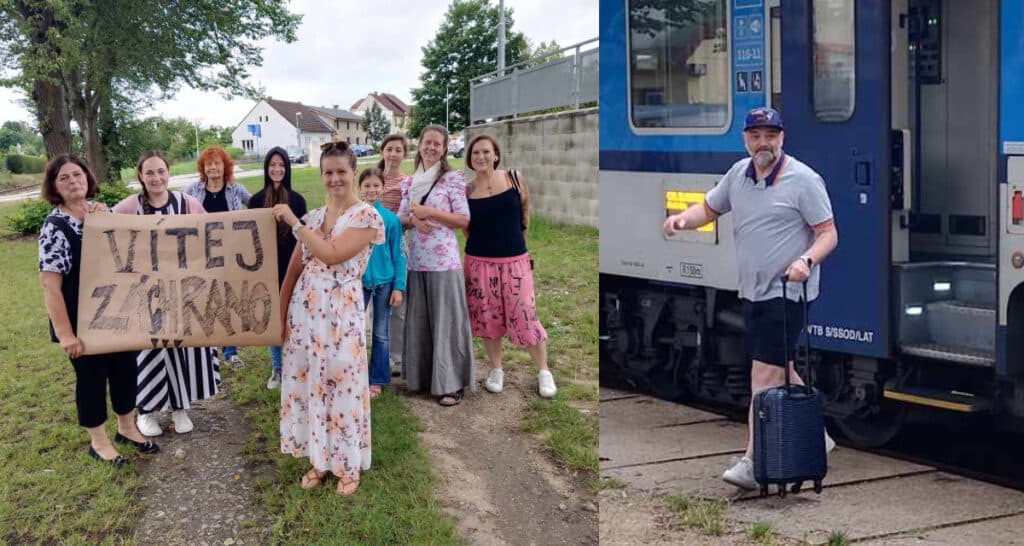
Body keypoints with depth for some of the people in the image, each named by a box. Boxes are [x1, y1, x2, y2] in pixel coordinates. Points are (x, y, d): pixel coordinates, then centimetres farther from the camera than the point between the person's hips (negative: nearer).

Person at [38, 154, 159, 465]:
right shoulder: (54, 227, -18)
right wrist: (65, 333, -25)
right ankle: (98, 441, 25)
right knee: (91, 375, 7)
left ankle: (127, 427, 37)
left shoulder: (100, 211, 2)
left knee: (125, 366, 17)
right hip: (82, 320, -6)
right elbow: (49, 284, -21)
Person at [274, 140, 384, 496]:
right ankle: (319, 459, 26)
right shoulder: (312, 217, 10)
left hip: (341, 312, -6)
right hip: (304, 309, 6)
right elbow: (294, 269, 13)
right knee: (308, 383, 11)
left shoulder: (367, 216, -8)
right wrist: (280, 313, 9)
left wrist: (293, 222, -15)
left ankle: (349, 465, 19)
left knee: (343, 386, 3)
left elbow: (332, 255, -21)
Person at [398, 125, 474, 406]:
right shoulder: (409, 182, 12)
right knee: (418, 320, 10)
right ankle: (421, 376, 21)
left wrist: (429, 212, -15)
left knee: (445, 320, -2)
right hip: (416, 261, 5)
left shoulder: (453, 178, -4)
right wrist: (414, 220, -8)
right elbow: (400, 218, 14)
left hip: (444, 261, -5)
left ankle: (450, 383, 3)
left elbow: (464, 220, -8)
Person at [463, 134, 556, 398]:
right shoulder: (466, 190, -1)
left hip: (515, 260, -1)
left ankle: (543, 371, 12)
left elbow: (525, 213, 9)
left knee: (524, 316, -3)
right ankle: (496, 369, 26)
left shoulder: (514, 178, -3)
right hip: (480, 262, 1)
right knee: (487, 317, 8)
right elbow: (466, 229, 10)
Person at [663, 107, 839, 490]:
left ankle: (753, 462, -8)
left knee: (765, 373, -11)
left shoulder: (803, 179, -10)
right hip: (752, 290, 8)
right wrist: (683, 219, -3)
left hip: (787, 291, -7)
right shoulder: (739, 173, 9)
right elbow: (709, 208, 19)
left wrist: (807, 260, -28)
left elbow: (828, 233, -9)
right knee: (780, 371, 17)